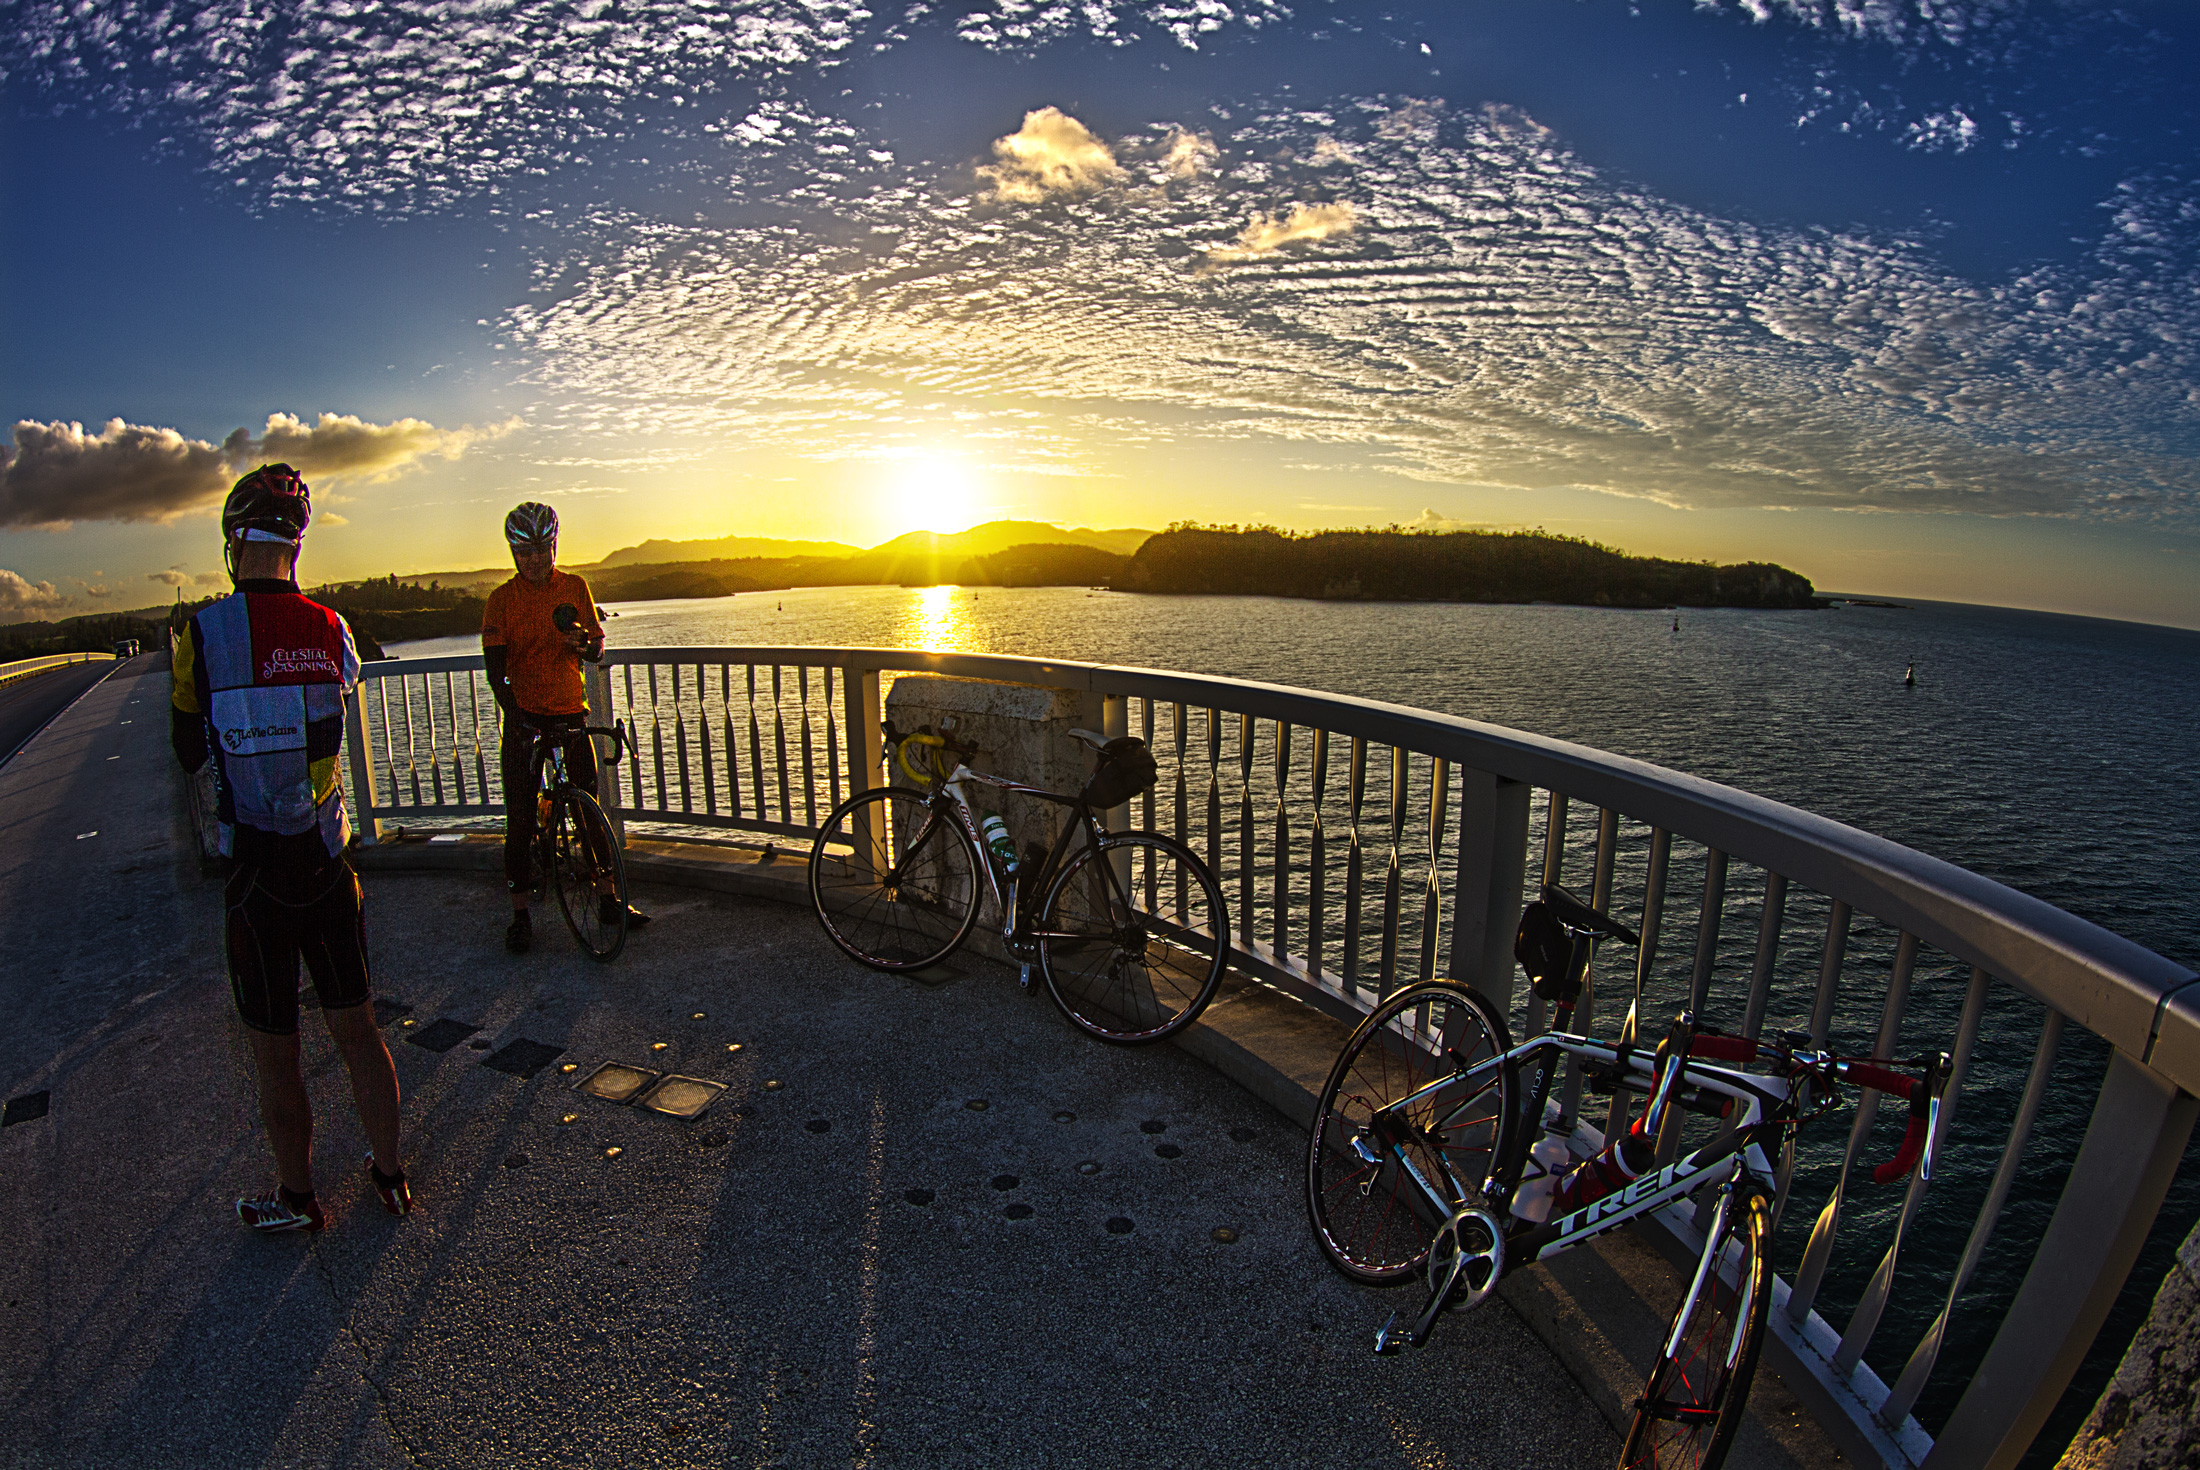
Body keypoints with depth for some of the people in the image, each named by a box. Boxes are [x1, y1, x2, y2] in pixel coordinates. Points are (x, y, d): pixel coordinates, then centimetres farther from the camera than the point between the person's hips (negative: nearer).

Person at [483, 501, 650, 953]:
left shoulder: (575, 588, 5)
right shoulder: (502, 599, -3)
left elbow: (597, 649, 5)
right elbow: (495, 666, -8)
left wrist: (582, 641, -19)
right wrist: (515, 715, -22)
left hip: (571, 713, 2)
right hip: (524, 718, -2)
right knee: (520, 819, 2)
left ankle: (610, 899, 15)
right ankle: (521, 915, 12)